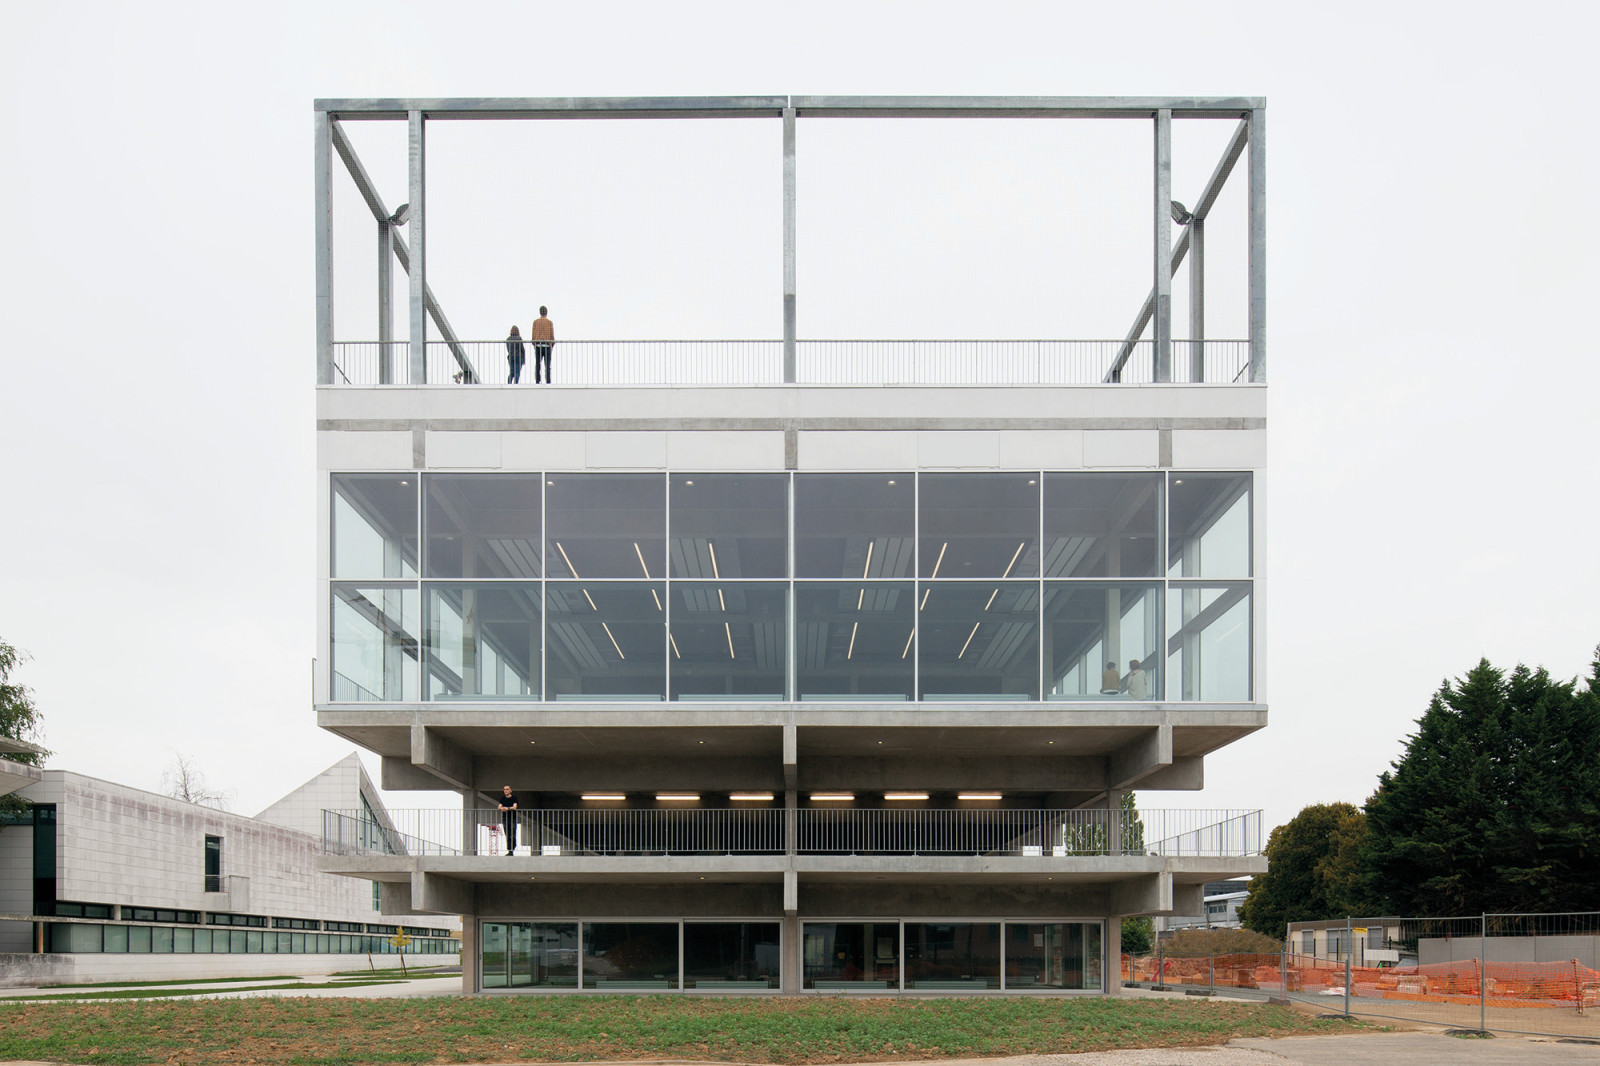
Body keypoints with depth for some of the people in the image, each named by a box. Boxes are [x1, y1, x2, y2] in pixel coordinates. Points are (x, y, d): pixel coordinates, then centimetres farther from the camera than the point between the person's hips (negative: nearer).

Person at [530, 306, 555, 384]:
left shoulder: (535, 322, 5)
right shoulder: (550, 322, 1)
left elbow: (533, 335, 3)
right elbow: (552, 336, -1)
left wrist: (534, 345, 12)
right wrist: (552, 346, 12)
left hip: (538, 346, 1)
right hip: (547, 346, -1)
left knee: (537, 365, 2)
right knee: (547, 366, -2)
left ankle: (537, 382, -4)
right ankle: (547, 382, -8)